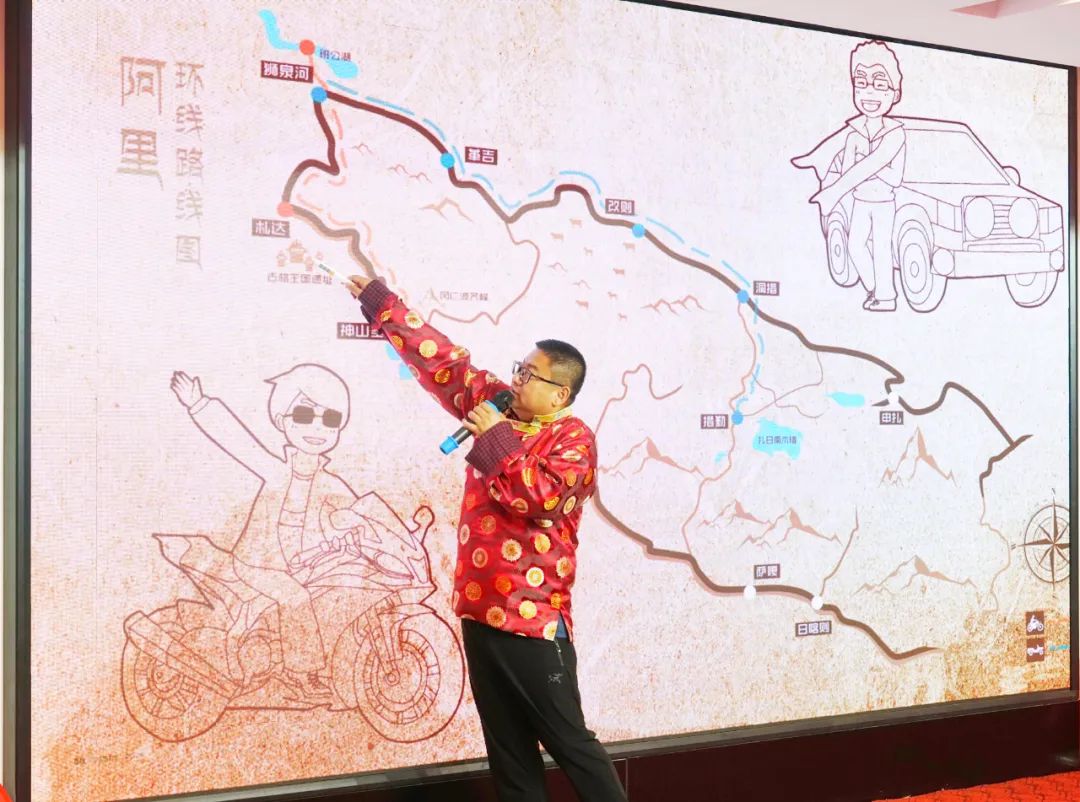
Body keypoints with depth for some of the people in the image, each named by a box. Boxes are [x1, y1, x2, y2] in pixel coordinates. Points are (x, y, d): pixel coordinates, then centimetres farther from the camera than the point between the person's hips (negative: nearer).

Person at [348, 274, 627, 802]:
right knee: (507, 746, 11)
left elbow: (540, 498, -24)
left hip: (533, 615, -7)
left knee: (567, 741, -2)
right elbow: (444, 362, 15)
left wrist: (496, 440, -18)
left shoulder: (572, 439, -8)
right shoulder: (497, 406, 10)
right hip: (481, 606, 7)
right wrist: (379, 302, 18)